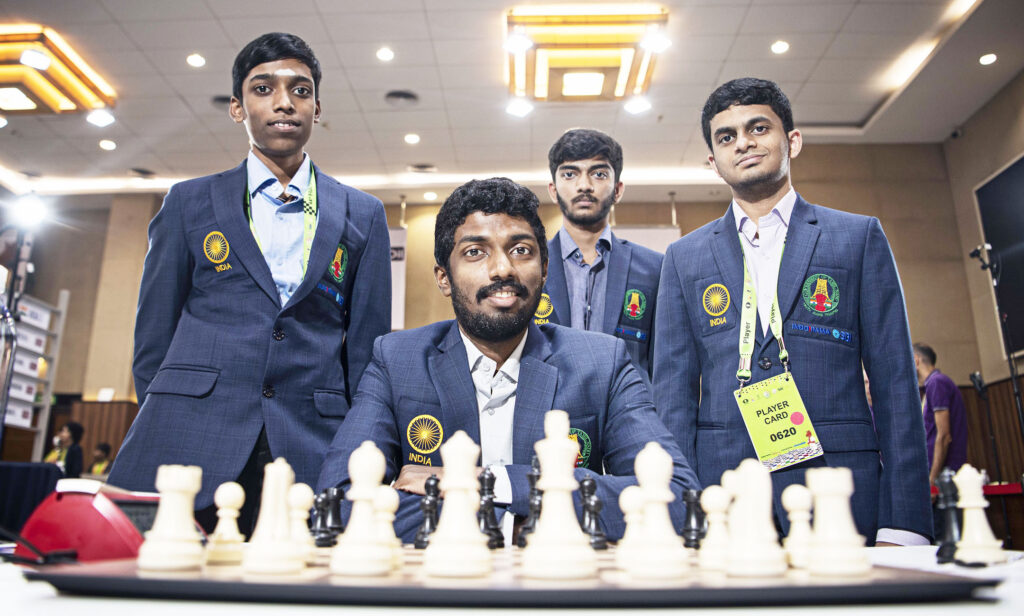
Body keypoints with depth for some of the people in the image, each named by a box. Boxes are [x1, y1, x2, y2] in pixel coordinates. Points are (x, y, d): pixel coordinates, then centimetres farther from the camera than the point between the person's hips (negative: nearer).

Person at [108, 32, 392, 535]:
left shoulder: (363, 216, 10)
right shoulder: (189, 203, 11)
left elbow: (368, 350, 8)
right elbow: (154, 334, 12)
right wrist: (162, 435, 5)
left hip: (312, 455, 0)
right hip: (191, 449, 1)